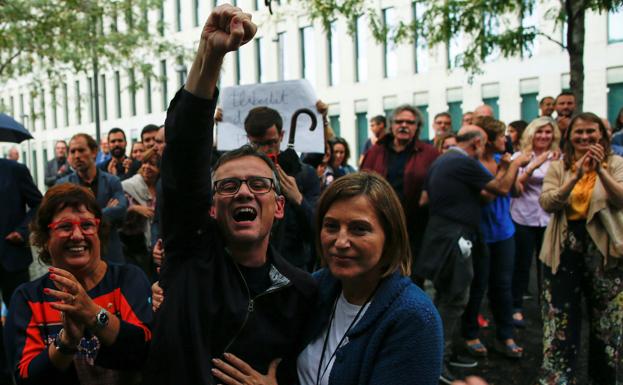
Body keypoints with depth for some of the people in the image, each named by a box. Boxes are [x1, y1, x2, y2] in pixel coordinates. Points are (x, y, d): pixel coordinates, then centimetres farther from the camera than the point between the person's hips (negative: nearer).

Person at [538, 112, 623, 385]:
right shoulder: (558, 167, 3)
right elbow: (546, 203, -13)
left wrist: (601, 170, -29)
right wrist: (575, 177, -25)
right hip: (564, 251, 0)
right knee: (560, 320, 5)